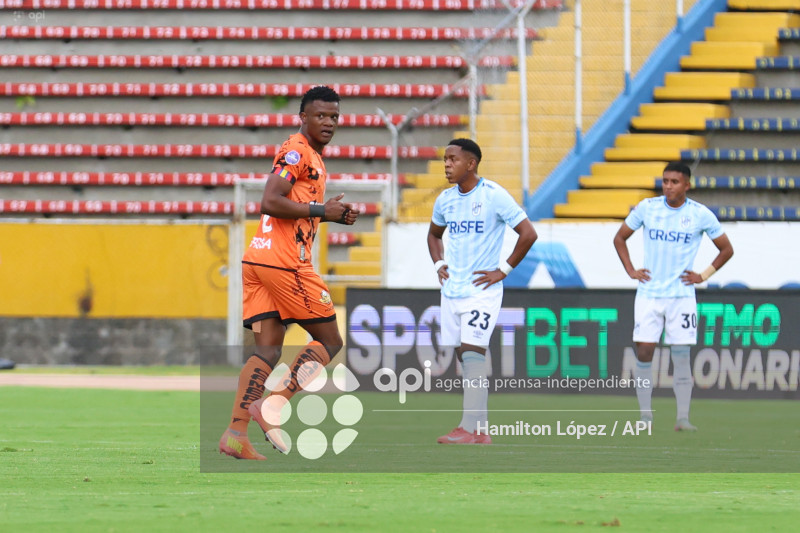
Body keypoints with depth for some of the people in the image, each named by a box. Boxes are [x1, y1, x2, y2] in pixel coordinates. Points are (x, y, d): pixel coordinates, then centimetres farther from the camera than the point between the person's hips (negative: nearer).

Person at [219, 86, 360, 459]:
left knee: (268, 349, 3)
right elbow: (270, 203, -19)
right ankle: (272, 405, -10)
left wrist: (334, 215, 19)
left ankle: (235, 432, -7)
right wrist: (322, 211, -13)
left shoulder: (310, 156, 23)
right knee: (330, 341, 0)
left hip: (257, 260, 9)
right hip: (284, 261, -9)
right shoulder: (297, 151, -9)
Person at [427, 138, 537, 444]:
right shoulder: (445, 199, 8)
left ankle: (470, 429, -18)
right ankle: (480, 431, 12)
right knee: (464, 360, 7)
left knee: (472, 356, -16)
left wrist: (503, 270, -11)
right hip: (451, 290, 7)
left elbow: (528, 234, -10)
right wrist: (439, 264, 12)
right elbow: (434, 234, 28)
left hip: (482, 290, -7)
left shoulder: (494, 196, -11)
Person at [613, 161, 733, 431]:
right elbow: (620, 238, 14)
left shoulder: (701, 214, -3)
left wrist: (704, 276, 1)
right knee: (644, 351, -5)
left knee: (681, 355, -5)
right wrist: (631, 270, 4)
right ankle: (645, 415, 4)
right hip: (648, 293, 1)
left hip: (682, 295, -1)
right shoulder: (647, 208, 0)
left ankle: (683, 418, -2)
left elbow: (726, 249, 9)